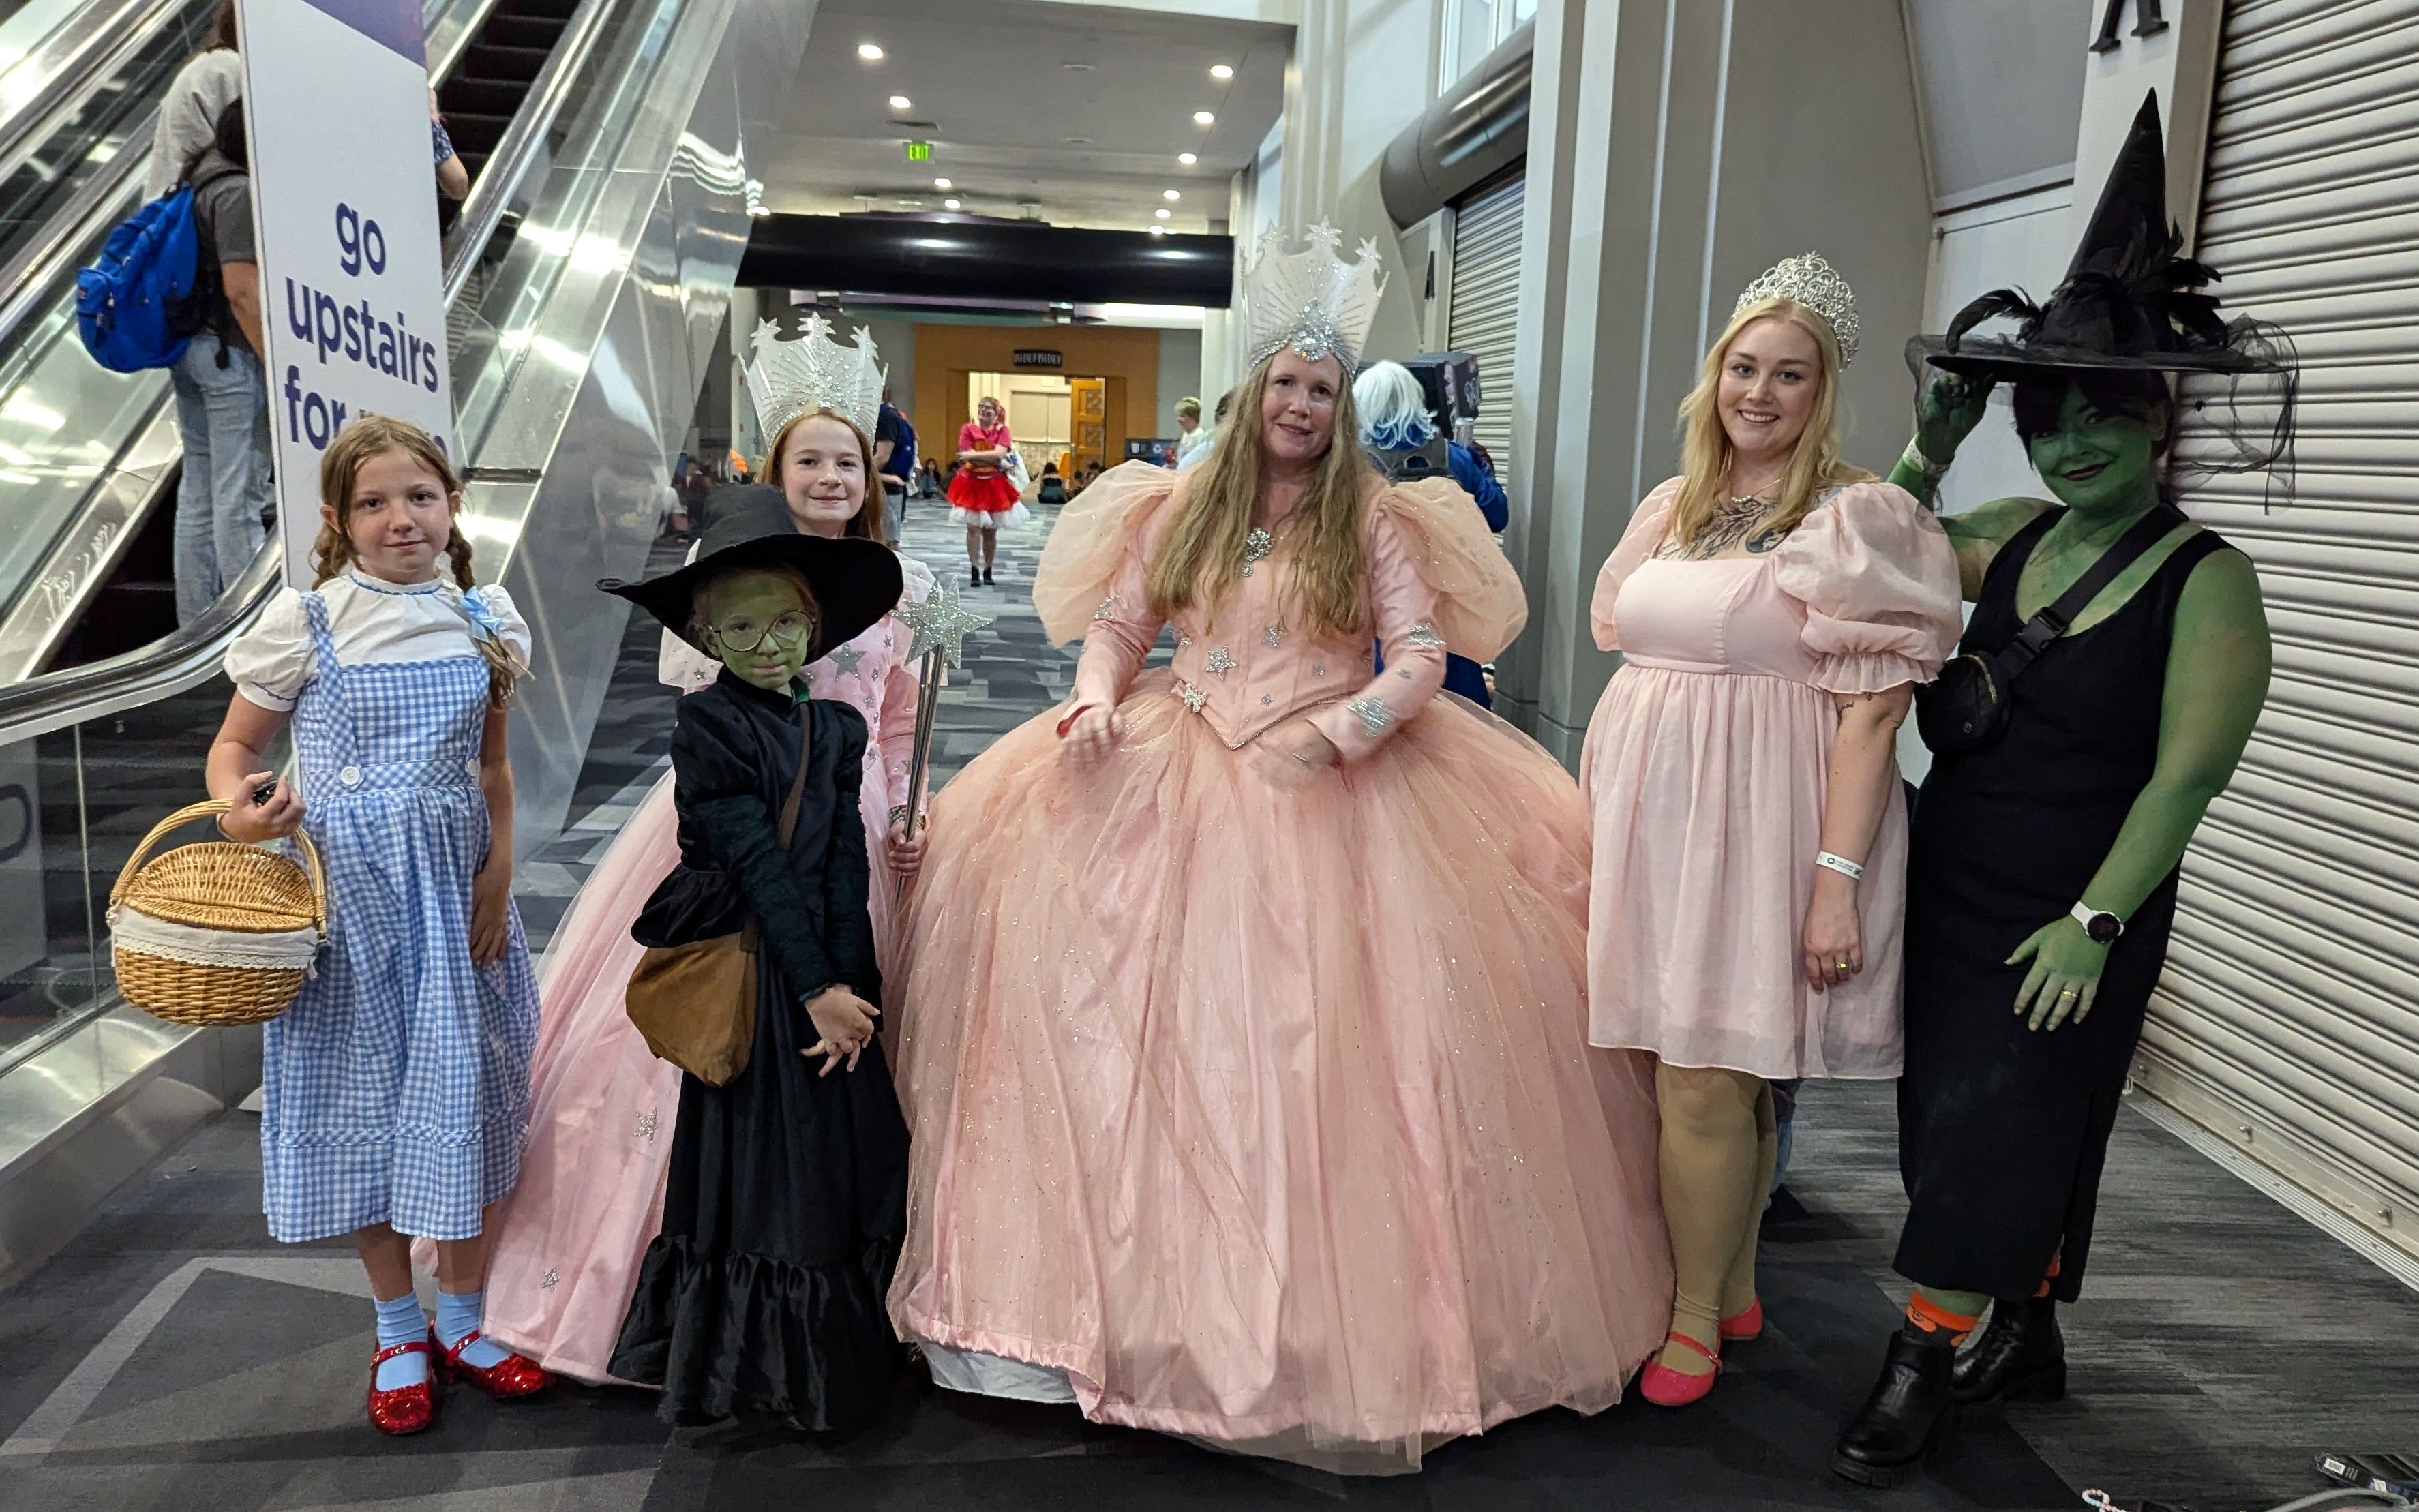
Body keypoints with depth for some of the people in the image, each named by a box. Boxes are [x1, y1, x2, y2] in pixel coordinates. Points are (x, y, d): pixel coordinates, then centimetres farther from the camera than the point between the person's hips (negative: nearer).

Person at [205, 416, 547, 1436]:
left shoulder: (484, 621, 2)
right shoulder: (305, 623, -7)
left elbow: (493, 766, 8)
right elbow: (235, 746, 1)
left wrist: (499, 873, -2)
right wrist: (238, 809, -20)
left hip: (455, 888, 2)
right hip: (345, 891, -2)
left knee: (465, 1091, 8)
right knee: (363, 1090, 8)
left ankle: (461, 1318, 28)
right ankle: (398, 1332, 27)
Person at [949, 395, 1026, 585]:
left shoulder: (1002, 431, 1)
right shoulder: (968, 429, -2)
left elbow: (999, 454, -17)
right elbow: (973, 457, -15)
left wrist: (974, 455, -21)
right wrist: (998, 462, -15)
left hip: (995, 486, 1)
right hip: (972, 483, -1)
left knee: (991, 530, 8)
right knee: (974, 528, -6)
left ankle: (988, 571, 17)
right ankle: (975, 571, -3)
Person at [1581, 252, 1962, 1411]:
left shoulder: (1854, 520, -6)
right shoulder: (1671, 508, 13)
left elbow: (1872, 712, -12)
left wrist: (1838, 877, -18)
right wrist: (1606, 822, 16)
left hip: (1754, 821, -6)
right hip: (1643, 814, 6)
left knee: (1706, 1082, -4)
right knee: (1640, 1064, 10)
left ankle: (1698, 1318, 16)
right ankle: (1727, 1285, 30)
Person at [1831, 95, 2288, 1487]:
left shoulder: (2208, 582, -12)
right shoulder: (2013, 537, 3)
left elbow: (2188, 773, -17)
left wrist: (2094, 923, -19)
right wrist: (1934, 443, 2)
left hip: (2068, 927, -6)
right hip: (1947, 895, 6)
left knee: (1997, 1136, 2)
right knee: (1957, 1126, 15)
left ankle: (1927, 1367, 16)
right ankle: (2025, 1340, 35)